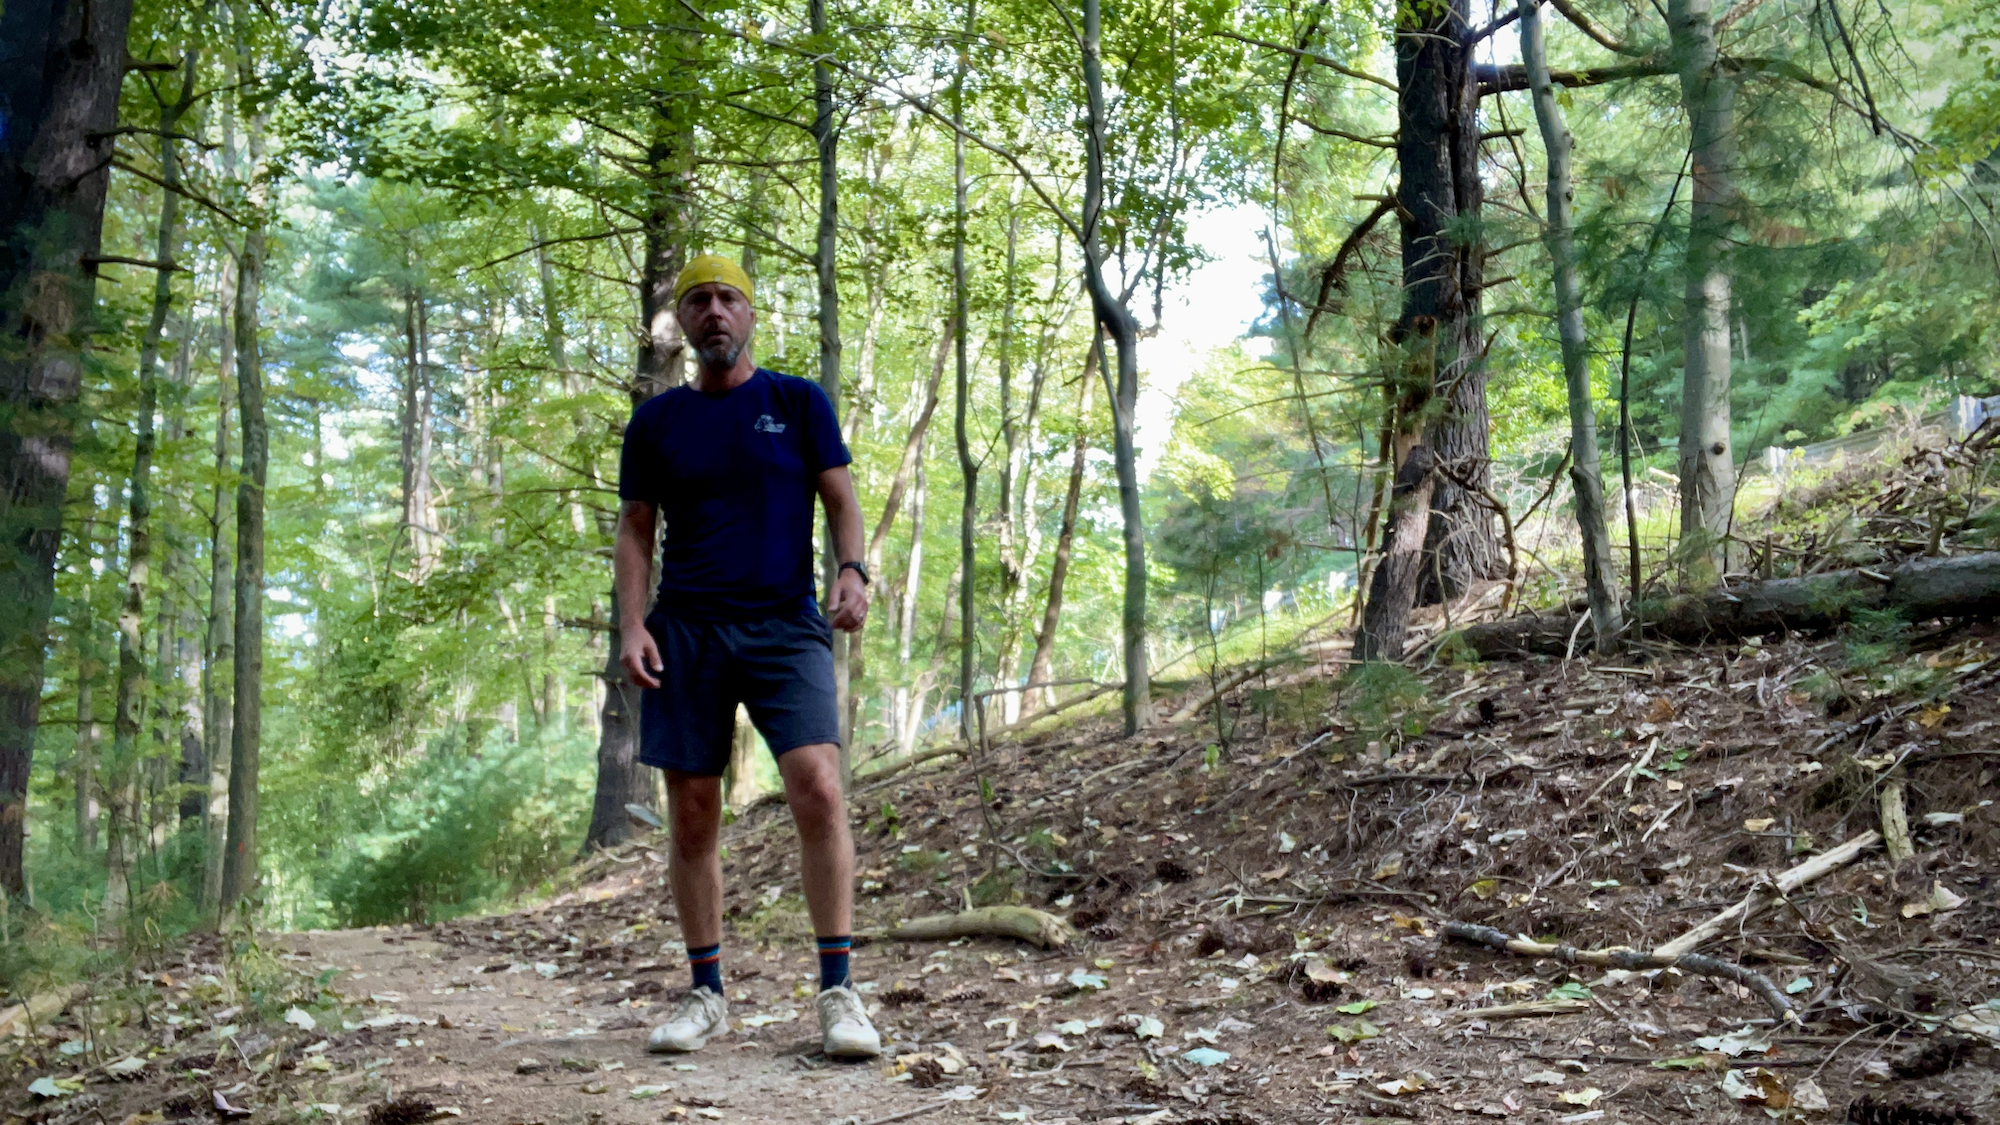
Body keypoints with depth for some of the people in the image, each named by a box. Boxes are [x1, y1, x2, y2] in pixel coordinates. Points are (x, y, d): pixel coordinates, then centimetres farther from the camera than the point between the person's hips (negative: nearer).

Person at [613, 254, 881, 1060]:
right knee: (691, 816, 3)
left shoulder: (798, 403, 8)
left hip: (786, 627, -2)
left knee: (818, 789, -18)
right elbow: (634, 531, 12)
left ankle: (838, 992, -11)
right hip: (687, 631, 2)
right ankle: (706, 996, 16)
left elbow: (840, 500, 6)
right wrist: (632, 625, -2)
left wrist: (853, 570, -14)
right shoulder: (657, 421, 12)